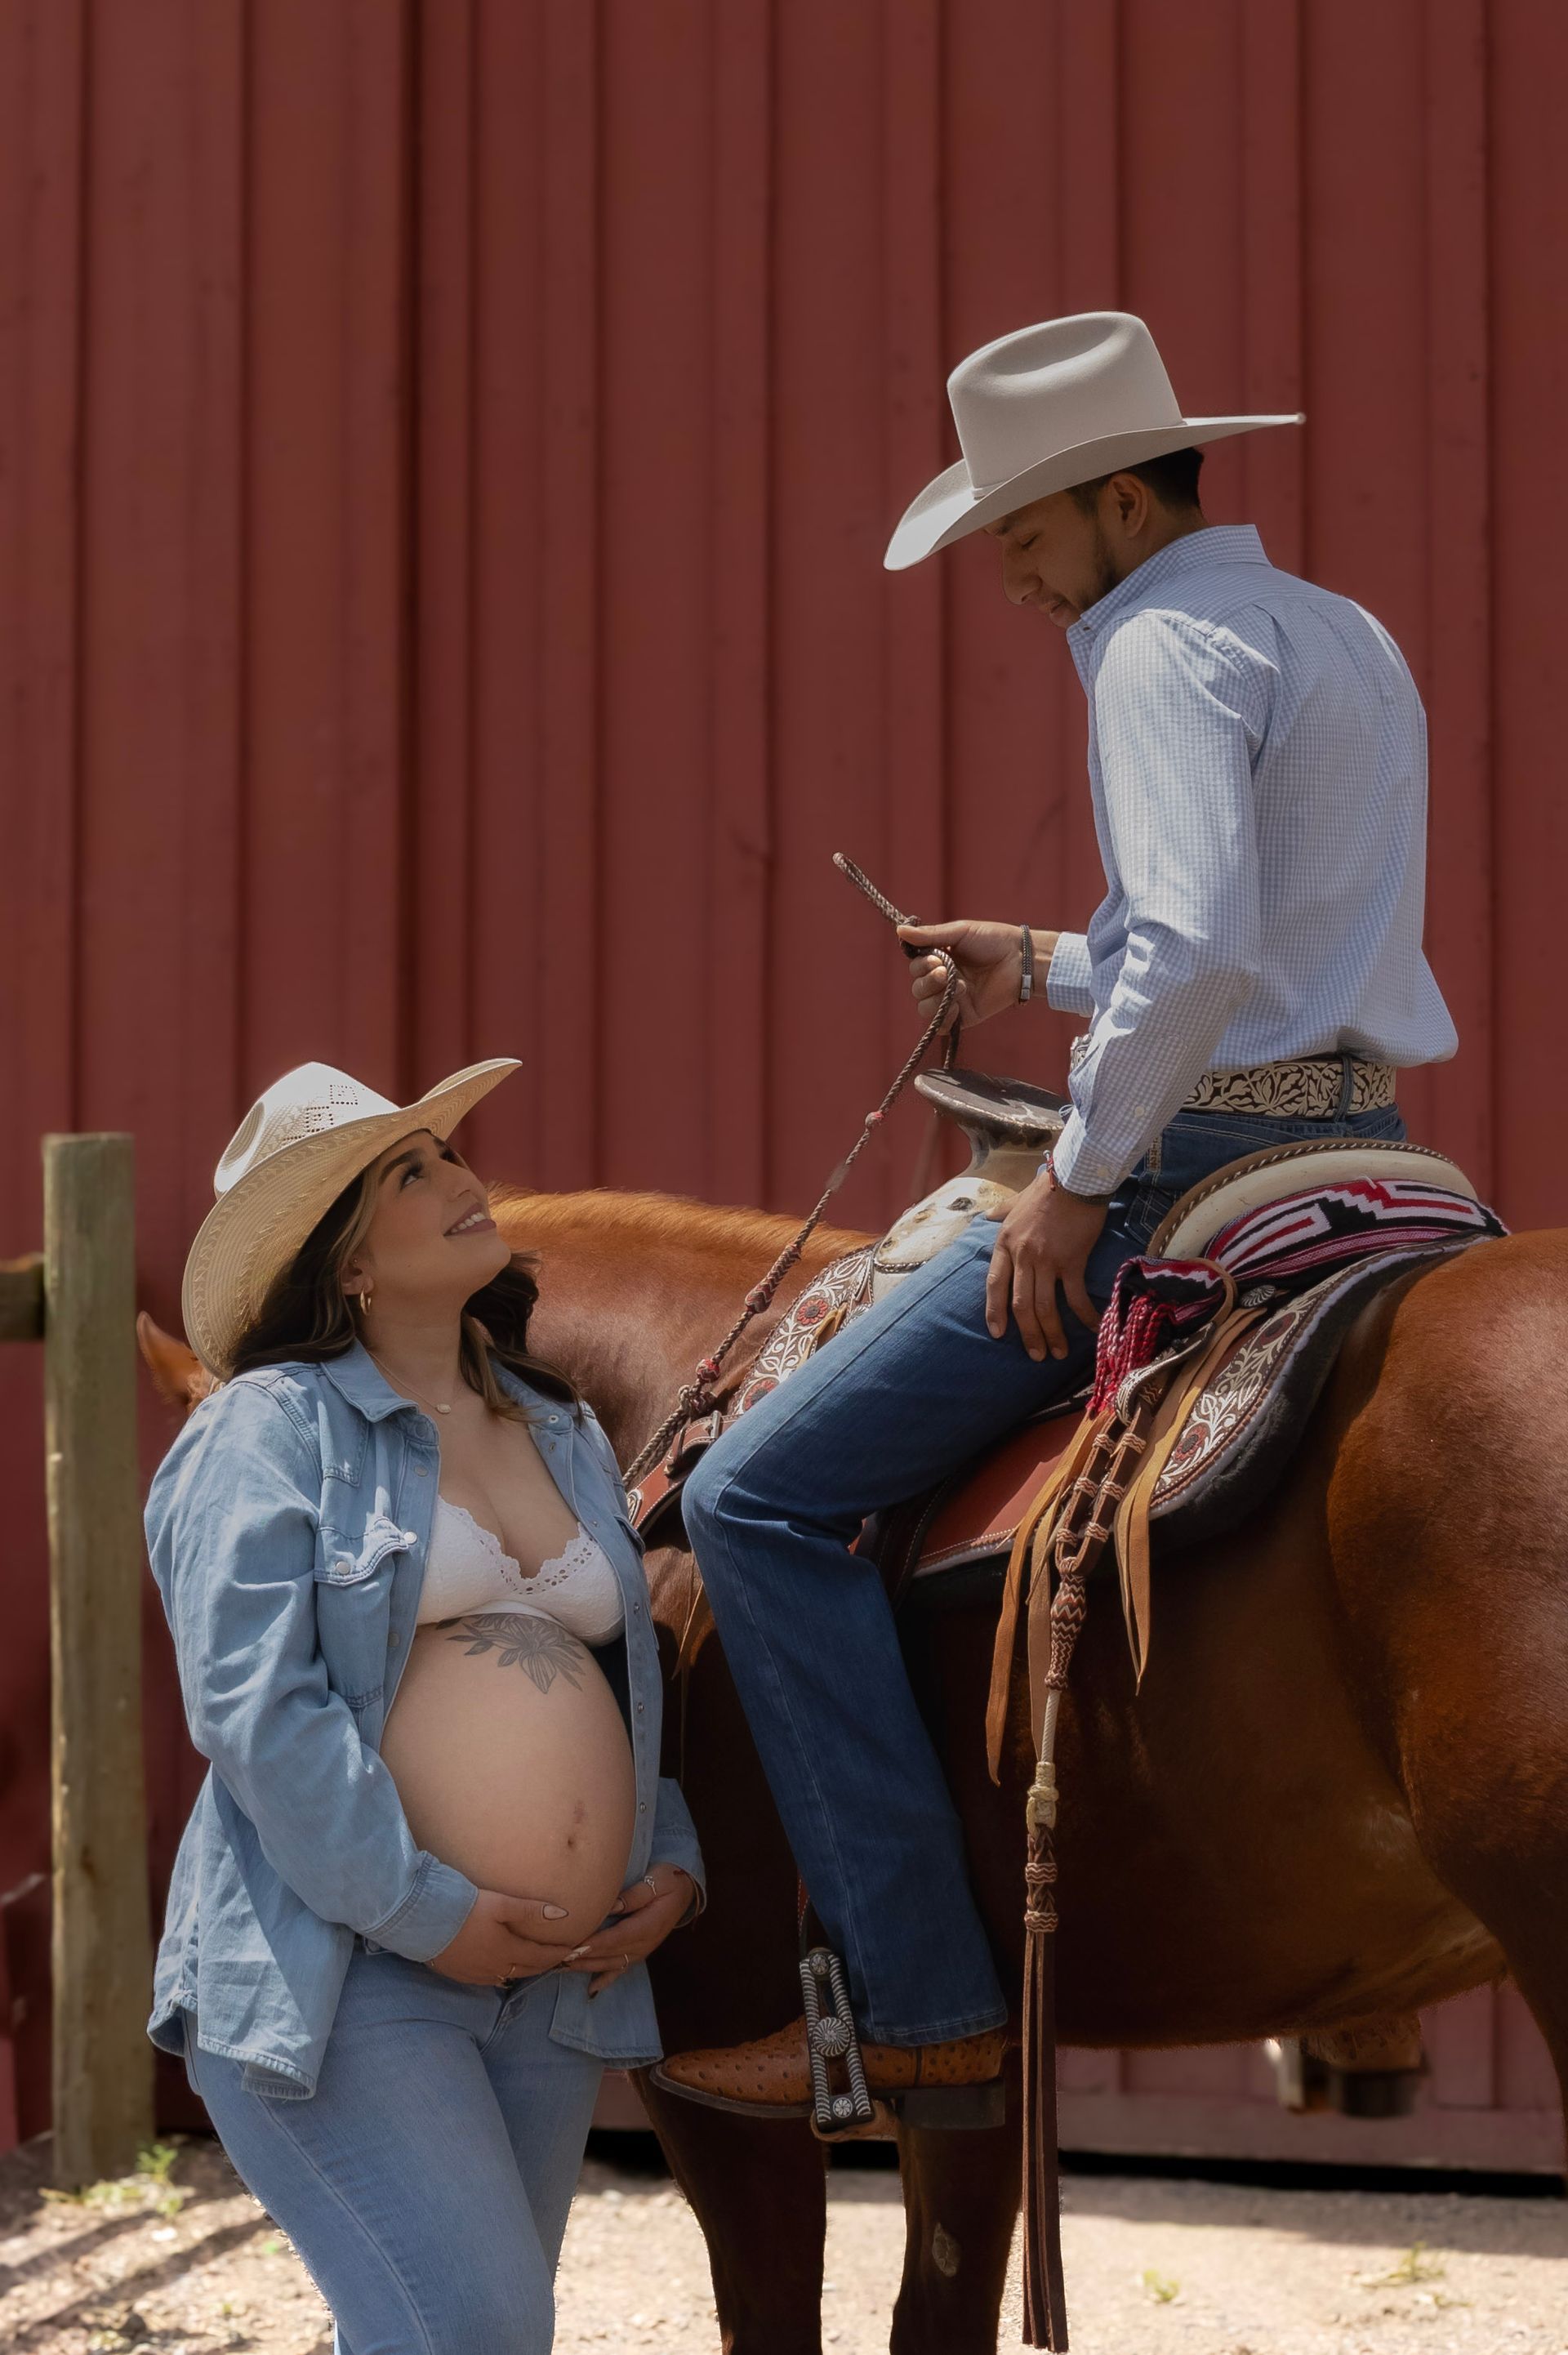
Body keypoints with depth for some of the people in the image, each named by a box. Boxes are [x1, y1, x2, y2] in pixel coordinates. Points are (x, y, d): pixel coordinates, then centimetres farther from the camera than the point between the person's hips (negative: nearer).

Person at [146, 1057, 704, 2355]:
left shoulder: (570, 1436, 18)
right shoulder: (274, 1430, -4)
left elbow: (637, 1677, 23)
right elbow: (255, 1704, -14)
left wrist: (673, 1869, 5)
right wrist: (427, 1914, -18)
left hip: (558, 1988, 7)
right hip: (340, 1976, -7)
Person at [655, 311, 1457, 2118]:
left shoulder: (1168, 648, -11)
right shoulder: (1352, 644, 19)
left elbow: (1198, 953, -26)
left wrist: (1079, 1179, -18)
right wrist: (1045, 966, 29)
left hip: (1193, 1169, -10)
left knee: (763, 1498, -7)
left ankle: (920, 2003, -13)